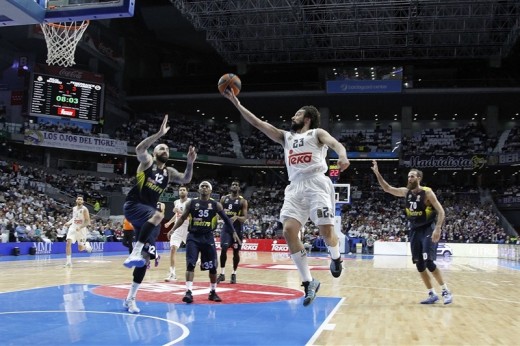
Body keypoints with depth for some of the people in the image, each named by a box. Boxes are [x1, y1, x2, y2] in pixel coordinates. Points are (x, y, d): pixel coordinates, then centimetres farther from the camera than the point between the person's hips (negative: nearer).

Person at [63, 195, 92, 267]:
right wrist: (69, 222, 5)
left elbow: (88, 222, -14)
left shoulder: (84, 209, -12)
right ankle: (69, 261, -17)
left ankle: (86, 245, 41)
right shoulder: (74, 208, 5)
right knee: (68, 243, -19)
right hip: (73, 228, 4)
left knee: (80, 248, 4)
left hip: (81, 229, -4)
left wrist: (80, 227, -27)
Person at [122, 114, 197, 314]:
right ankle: (134, 254, -42)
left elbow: (186, 180, 2)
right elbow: (139, 149, -21)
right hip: (133, 206, -6)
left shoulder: (169, 172, 15)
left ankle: (130, 299, 10)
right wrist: (159, 134, -26)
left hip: (149, 211, 6)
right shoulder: (147, 161, 0)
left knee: (145, 258, 1)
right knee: (158, 215, -40)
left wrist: (190, 163, -12)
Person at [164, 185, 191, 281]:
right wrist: (169, 222, 18)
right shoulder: (176, 202, 8)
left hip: (188, 229, -3)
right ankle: (172, 273, -14)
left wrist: (180, 212, -29)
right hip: (177, 229, 3)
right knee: (172, 249, -14)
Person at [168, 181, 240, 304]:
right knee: (190, 264, -12)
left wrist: (233, 232, 0)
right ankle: (188, 292, -12)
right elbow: (183, 217, 9)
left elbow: (226, 219, 7)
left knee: (212, 266, 5)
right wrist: (173, 229, -2)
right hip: (193, 236, -1)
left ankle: (213, 292, 20)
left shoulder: (216, 204, 3)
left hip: (208, 237, 1)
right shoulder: (191, 203, 3)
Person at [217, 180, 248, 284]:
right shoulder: (224, 198, 6)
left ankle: (234, 274, 18)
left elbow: (245, 217, -8)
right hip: (226, 226, 2)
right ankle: (222, 274, 0)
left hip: (237, 228, -2)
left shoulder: (243, 201, -3)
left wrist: (237, 217, -28)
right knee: (223, 249, -9)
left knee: (236, 251, 4)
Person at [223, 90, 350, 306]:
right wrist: (236, 103, 19)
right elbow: (257, 123, 23)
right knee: (289, 231, -13)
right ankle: (308, 282, -5)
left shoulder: (317, 133, 12)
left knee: (326, 230, -15)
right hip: (296, 187, 5)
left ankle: (336, 257, 22)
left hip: (316, 183, -5)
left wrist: (343, 156, -32)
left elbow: (335, 144, -8)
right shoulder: (286, 137, 26)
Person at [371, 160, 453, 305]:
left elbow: (441, 211, -15)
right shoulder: (406, 192, 3)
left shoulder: (427, 192, -13)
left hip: (428, 229, -6)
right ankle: (432, 294, 13)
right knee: (419, 265, 4)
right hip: (415, 230, 6)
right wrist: (377, 173, -4)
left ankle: (446, 291, -3)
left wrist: (438, 229, -26)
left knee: (428, 262, -17)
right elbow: (387, 188, 8)